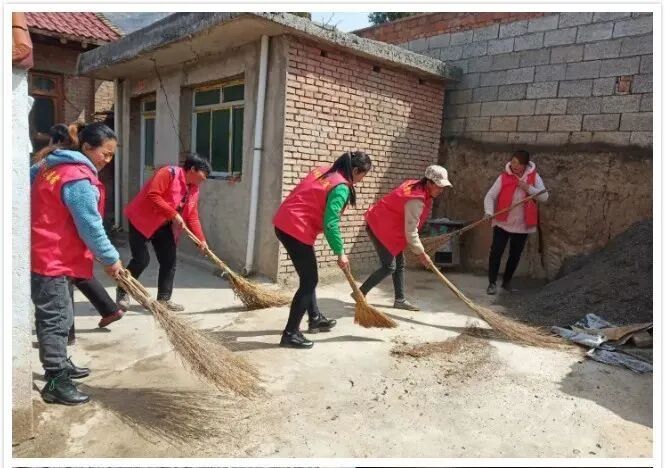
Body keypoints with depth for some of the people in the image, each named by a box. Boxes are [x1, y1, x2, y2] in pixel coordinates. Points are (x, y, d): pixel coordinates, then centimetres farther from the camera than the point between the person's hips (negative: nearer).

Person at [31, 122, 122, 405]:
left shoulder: (56, 166, 11)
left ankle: (59, 365, 32)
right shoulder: (80, 180, -21)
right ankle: (55, 384, 1)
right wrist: (111, 259, -11)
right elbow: (90, 227, -21)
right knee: (55, 319, -5)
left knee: (60, 316, 19)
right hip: (52, 260, -10)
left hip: (47, 254, 10)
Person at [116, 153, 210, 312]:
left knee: (169, 262, 3)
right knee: (141, 260, -10)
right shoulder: (169, 173, -19)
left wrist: (201, 239, -3)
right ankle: (122, 292, 13)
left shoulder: (193, 189, 5)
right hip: (142, 221, -8)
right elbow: (152, 196, -29)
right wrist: (174, 215, -30)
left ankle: (164, 299, 13)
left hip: (164, 227, 8)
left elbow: (192, 216, 5)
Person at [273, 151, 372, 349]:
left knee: (308, 276, 22)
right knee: (309, 280, 1)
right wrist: (340, 253, -9)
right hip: (297, 230, -10)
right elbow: (330, 223, -18)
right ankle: (290, 334, 5)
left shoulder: (323, 170, 14)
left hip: (283, 223, 10)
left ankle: (315, 319, 36)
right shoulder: (341, 187, -13)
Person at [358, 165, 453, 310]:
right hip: (379, 226, -10)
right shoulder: (416, 200, -27)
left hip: (389, 227, 10)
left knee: (399, 265, 10)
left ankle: (400, 300, 17)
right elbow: (411, 231, -24)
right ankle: (360, 293, 0)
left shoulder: (416, 186, 1)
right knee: (389, 267, -10)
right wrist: (421, 253, -15)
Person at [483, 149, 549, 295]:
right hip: (502, 222, -2)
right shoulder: (504, 176, -7)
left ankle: (506, 282, 30)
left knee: (515, 255, 12)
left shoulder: (534, 177, -2)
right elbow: (490, 196, -12)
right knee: (496, 252, -8)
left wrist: (528, 188, -21)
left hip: (522, 224, 2)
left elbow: (544, 197, -7)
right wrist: (489, 212, -29)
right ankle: (492, 283, 4)